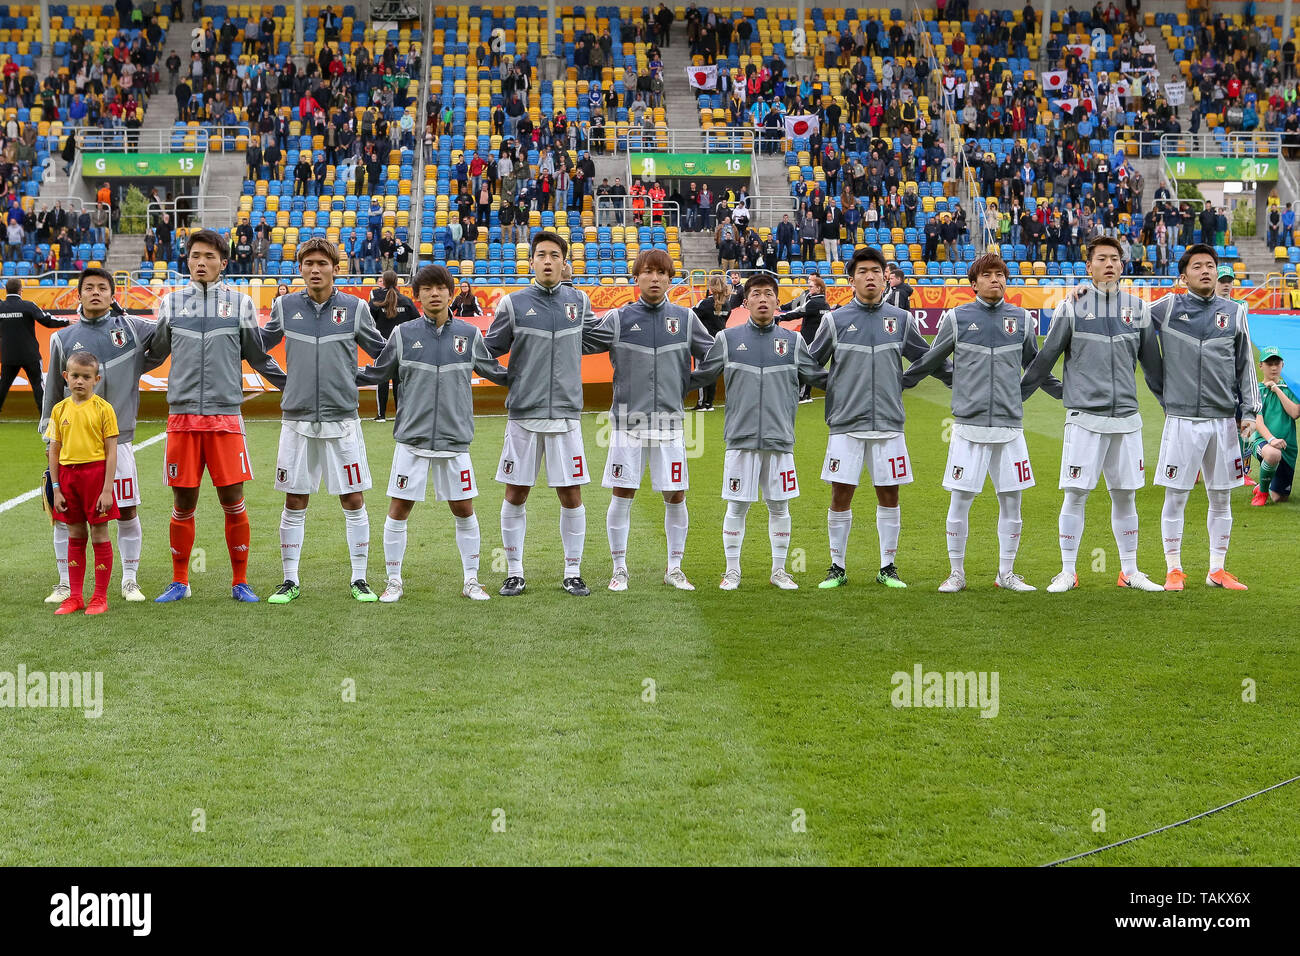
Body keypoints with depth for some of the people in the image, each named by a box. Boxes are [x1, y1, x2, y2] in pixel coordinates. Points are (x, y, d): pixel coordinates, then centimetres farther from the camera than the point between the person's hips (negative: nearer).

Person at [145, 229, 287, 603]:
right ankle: (179, 582, 18)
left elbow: (258, 358, 15)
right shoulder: (171, 302, 10)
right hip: (182, 415, 1)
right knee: (183, 503, 5)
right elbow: (154, 355, 21)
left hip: (226, 415, -1)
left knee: (233, 501, -2)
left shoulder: (240, 303, 6)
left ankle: (240, 582, 10)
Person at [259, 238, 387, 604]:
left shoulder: (355, 308, 1)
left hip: (342, 419, -1)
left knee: (353, 502, 1)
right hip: (297, 419, 1)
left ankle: (359, 580, 11)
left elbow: (383, 352, 13)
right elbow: (259, 344, 21)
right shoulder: (284, 306, 4)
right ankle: (290, 581, 14)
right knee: (294, 503, 5)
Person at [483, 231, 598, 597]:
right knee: (515, 495, 3)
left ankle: (572, 573, 13)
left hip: (566, 412, 1)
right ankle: (514, 572, 15)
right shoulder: (513, 304, 1)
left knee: (571, 495, 1)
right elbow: (487, 350, 10)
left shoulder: (579, 302, 7)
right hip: (523, 413, -1)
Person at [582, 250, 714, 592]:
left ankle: (674, 569, 17)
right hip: (627, 419, -1)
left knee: (675, 496, 3)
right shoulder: (619, 319, 4)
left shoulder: (685, 319, 8)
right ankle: (619, 569, 13)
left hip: (670, 421, 1)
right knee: (622, 495, 0)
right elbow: (578, 342, 2)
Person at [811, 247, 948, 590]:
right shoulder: (835, 320, 3)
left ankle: (888, 568, 15)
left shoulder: (901, 320, 8)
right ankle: (838, 568, 11)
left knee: (889, 496, 5)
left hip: (888, 423, 2)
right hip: (846, 423, -1)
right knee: (840, 496, -1)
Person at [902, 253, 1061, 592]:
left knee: (1011, 501, 6)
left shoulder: (1021, 319, 9)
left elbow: (1036, 367, 22)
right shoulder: (957, 318, 3)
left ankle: (1006, 573, 18)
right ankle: (956, 574, 12)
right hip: (969, 424, -2)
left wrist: (1065, 392, 22)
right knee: (960, 500, -1)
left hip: (1010, 425, 2)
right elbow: (928, 362, 12)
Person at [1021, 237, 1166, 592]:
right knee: (1075, 495, -3)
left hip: (1126, 417, 3)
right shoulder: (1072, 307, -1)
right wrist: (1013, 399, 3)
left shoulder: (1138, 308, 8)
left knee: (1125, 496, 8)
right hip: (1085, 416, -3)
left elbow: (1152, 365, 17)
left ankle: (1129, 571, 18)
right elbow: (1044, 360, 3)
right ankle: (1068, 572, 6)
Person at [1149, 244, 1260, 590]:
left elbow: (1245, 365, 12)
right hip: (1182, 419, -2)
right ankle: (1174, 570, 10)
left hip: (1223, 420, 3)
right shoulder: (1168, 308, 2)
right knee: (1175, 497, -1)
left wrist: (1249, 410, 7)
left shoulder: (1234, 312, 8)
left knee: (1221, 498, 8)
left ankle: (1217, 570, 17)